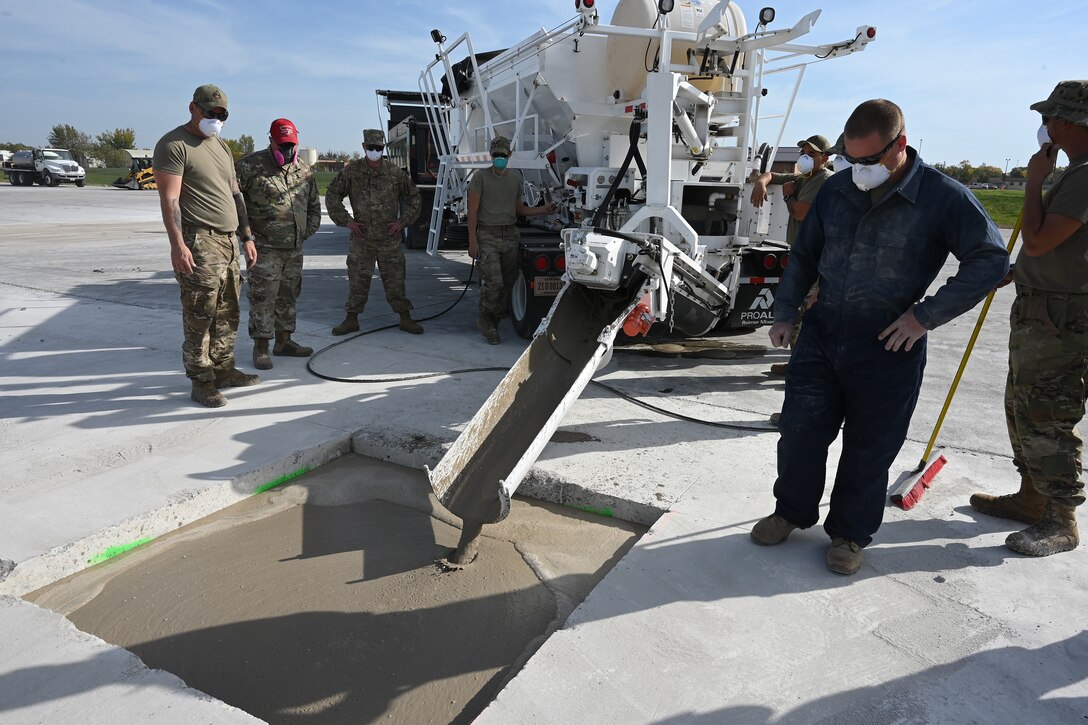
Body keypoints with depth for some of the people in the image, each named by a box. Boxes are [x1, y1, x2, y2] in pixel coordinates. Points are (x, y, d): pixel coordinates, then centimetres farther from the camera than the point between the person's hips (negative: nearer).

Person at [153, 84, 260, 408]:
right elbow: (169, 199, -13)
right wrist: (177, 244, -21)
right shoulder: (174, 145, -5)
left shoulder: (222, 147, 21)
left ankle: (223, 369, 23)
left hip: (228, 242, 8)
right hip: (199, 244, -8)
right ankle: (201, 381, 2)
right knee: (200, 317, -5)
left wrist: (247, 237, 19)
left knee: (227, 314, 12)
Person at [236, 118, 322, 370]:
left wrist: (308, 231, 12)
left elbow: (314, 204, 23)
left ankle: (284, 341, 25)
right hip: (264, 247, -6)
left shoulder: (305, 170, 12)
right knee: (263, 297, -4)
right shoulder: (252, 165, -7)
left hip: (294, 248, 6)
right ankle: (261, 347, 4)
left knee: (288, 296, 13)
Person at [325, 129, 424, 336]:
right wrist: (346, 220, -1)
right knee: (357, 279, 5)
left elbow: (413, 196, 11)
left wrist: (402, 221, 2)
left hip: (389, 238, 0)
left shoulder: (394, 172, 1)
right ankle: (352, 319, 17)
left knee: (395, 279, 5)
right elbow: (332, 195, 7)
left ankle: (405, 319, 14)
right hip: (361, 238, 0)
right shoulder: (352, 171, 0)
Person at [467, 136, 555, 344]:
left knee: (507, 284, 3)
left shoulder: (516, 177, 15)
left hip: (510, 235, 5)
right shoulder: (481, 177, 0)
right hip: (487, 236, -5)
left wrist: (543, 209, 6)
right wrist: (472, 241, -12)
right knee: (494, 282, -15)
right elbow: (473, 211, -3)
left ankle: (493, 324, 16)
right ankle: (484, 319, 8)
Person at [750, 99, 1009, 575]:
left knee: (868, 449, 8)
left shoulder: (943, 196, -9)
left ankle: (850, 533, 28)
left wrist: (926, 315, -15)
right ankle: (792, 511, 29)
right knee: (799, 430, 6)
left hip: (888, 347, -3)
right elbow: (804, 256, 14)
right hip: (821, 333, 4)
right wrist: (785, 312, 9)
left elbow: (992, 259, -9)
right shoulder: (837, 190, 5)